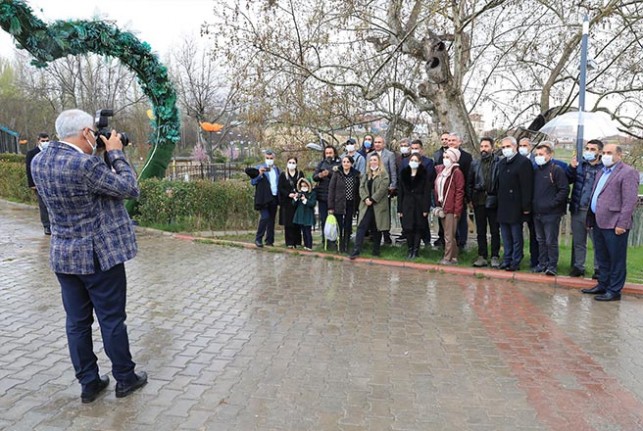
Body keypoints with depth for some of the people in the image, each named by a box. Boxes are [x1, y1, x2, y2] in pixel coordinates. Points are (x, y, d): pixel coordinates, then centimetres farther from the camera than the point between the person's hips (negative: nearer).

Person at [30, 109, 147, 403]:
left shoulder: (38, 162, 2)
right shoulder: (85, 164, -23)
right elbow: (130, 189, -15)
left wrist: (96, 154, 10)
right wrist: (115, 152, -6)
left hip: (63, 255, 7)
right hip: (99, 254, -7)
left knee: (77, 321, 14)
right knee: (112, 319, 7)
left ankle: (88, 383, 26)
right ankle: (125, 379, 22)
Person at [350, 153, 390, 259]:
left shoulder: (384, 174, -1)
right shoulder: (366, 174, 15)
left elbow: (382, 189, -12)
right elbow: (361, 187, 6)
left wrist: (372, 199, -16)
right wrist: (365, 198, -11)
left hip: (378, 206, -3)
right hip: (366, 206, 4)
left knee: (376, 228, 6)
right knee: (361, 226, -7)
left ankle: (376, 250, 17)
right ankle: (357, 249, -10)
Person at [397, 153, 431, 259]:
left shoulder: (424, 174, -1)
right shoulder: (404, 173, 9)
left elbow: (427, 192, -4)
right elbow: (400, 192, 8)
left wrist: (426, 208, -11)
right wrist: (399, 208, 4)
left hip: (419, 205, -3)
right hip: (407, 205, 3)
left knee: (418, 229, 2)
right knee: (408, 228, 2)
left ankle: (415, 250, 12)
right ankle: (410, 250, 16)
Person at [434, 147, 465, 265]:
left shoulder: (457, 172, -9)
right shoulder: (441, 170, 12)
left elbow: (459, 192, -12)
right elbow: (437, 188, 20)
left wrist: (457, 210, -15)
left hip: (451, 208, -7)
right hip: (442, 207, 7)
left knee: (449, 235, -2)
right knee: (448, 234, 13)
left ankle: (448, 258, 6)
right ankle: (453, 256, 23)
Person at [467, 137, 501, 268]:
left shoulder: (498, 163, -4)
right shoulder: (475, 163, 8)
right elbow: (469, 183, 10)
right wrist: (470, 199, 4)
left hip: (493, 201, -3)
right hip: (479, 201, 3)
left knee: (495, 231, 6)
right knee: (481, 231, 10)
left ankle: (495, 257, 14)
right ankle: (482, 256, 18)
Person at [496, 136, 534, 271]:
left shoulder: (523, 162, -9)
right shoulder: (501, 163, 15)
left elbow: (527, 187, -14)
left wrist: (526, 207, -17)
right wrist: (498, 202, 11)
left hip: (515, 207, -7)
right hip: (503, 207, 7)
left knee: (516, 236, 1)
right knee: (506, 236, 13)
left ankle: (515, 262, 9)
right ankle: (507, 259, 22)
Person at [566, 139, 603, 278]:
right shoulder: (579, 165, 8)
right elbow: (568, 180, 2)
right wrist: (571, 168, -13)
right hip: (577, 210, 5)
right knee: (578, 242, 14)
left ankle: (599, 269, 17)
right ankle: (578, 267, 26)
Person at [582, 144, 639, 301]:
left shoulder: (628, 172, -9)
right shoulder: (603, 172, 19)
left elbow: (630, 201, -15)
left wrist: (622, 224, -19)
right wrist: (591, 218, 14)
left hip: (613, 224, -8)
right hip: (599, 222, 8)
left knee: (616, 259, 2)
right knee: (602, 258, 17)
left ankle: (614, 291, 9)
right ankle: (602, 285, 28)